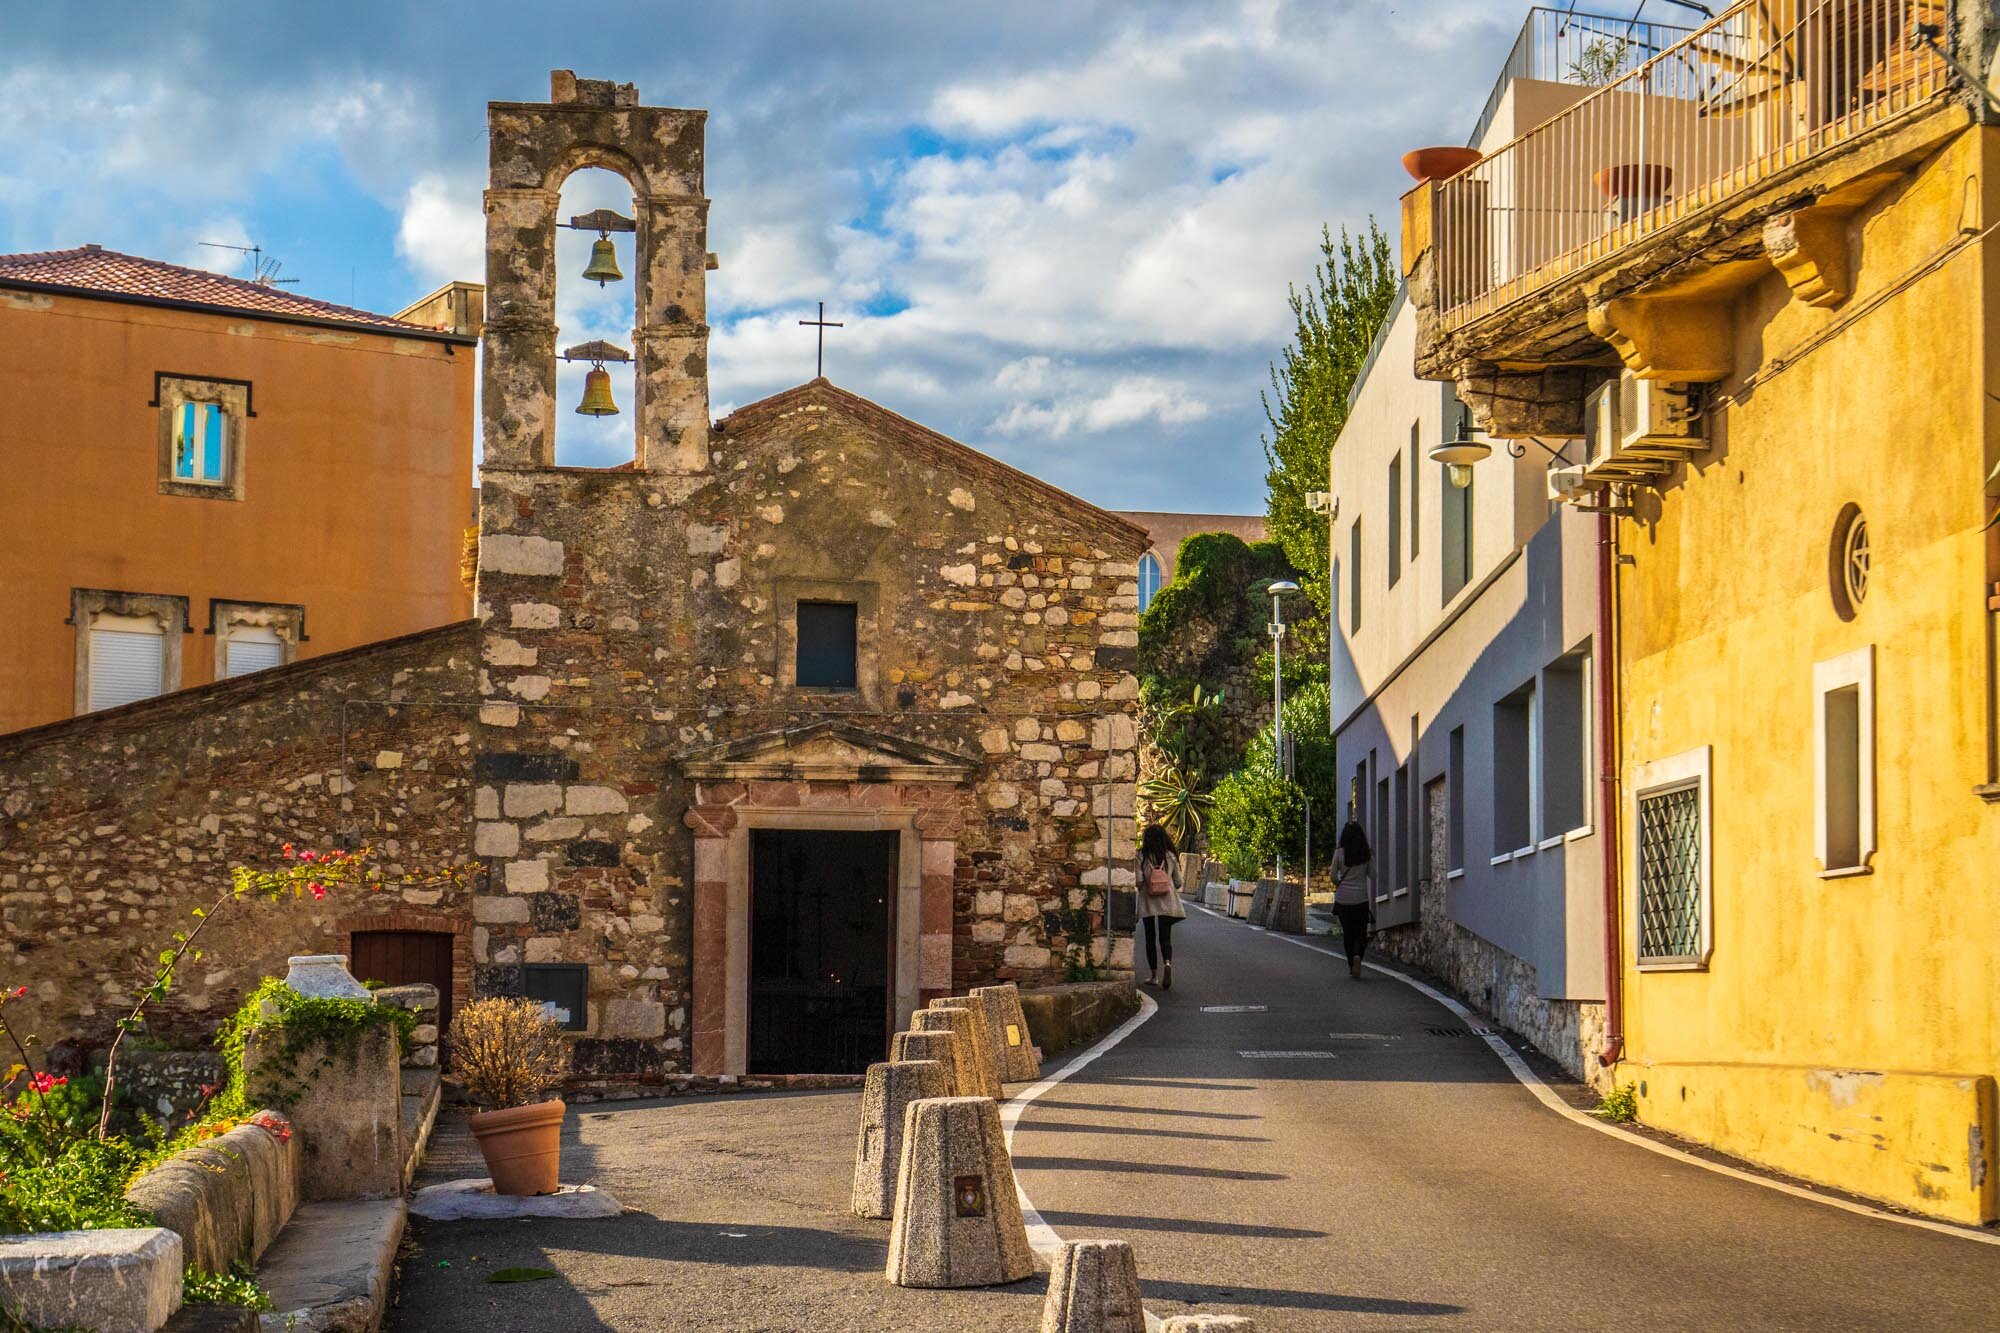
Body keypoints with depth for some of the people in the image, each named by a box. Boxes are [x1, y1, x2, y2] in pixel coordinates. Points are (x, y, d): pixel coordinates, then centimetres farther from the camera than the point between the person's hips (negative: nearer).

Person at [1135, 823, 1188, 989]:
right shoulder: (1171, 856, 2)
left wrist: (1140, 888, 9)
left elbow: (1138, 880, -13)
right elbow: (1178, 882, 5)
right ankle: (1167, 963, -27)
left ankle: (1154, 976, 12)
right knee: (1165, 938, 1)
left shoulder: (1141, 856, -6)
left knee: (1150, 938, 10)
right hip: (1167, 903, 2)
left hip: (1148, 902, -2)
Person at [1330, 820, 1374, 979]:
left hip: (1342, 898, 0)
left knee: (1347, 933, 12)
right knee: (1360, 933, 4)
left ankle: (1351, 966, 15)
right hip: (1361, 898, 0)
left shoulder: (1339, 853, -6)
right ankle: (1357, 956, -23)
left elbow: (1333, 876, -5)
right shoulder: (1366, 854, -4)